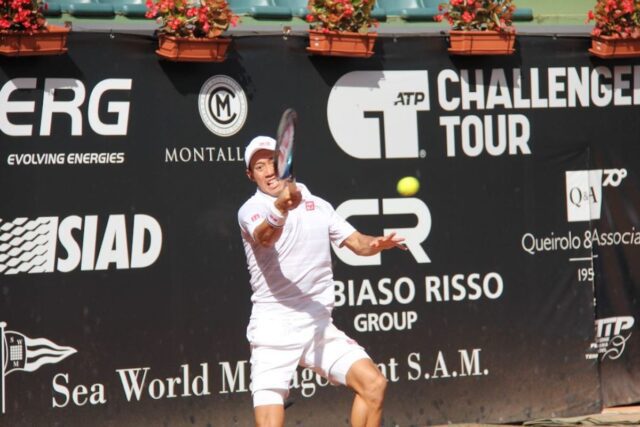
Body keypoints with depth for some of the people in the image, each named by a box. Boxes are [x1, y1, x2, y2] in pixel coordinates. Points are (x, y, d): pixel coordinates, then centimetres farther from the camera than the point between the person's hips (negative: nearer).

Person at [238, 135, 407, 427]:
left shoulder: (318, 206, 14)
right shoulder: (252, 209, -6)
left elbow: (357, 242, 18)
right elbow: (265, 237, -28)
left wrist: (378, 243, -6)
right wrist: (280, 208, -50)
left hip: (319, 327, 5)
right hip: (274, 333, -5)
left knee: (373, 383, -9)